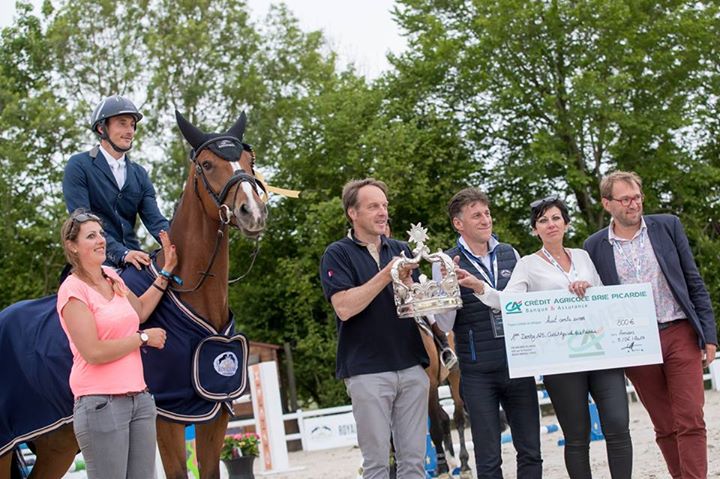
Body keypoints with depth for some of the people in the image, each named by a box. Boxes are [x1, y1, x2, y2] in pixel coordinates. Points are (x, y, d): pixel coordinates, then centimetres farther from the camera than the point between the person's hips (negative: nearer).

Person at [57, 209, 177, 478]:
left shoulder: (112, 277, 12)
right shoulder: (73, 289, -11)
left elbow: (140, 311, 27)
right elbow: (93, 352, -18)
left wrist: (166, 272, 19)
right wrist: (144, 337, -9)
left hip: (139, 398, 8)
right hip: (101, 403, -8)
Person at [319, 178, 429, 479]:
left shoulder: (401, 250, 14)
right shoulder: (338, 255, -1)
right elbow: (344, 308, -14)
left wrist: (407, 282, -8)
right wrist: (386, 275, -16)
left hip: (412, 366, 4)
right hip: (367, 371, -4)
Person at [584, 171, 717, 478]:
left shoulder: (668, 226, 4)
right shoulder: (594, 246, 4)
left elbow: (694, 283, 5)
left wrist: (709, 335, 1)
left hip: (680, 336, 0)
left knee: (691, 422, -7)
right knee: (664, 427, 7)